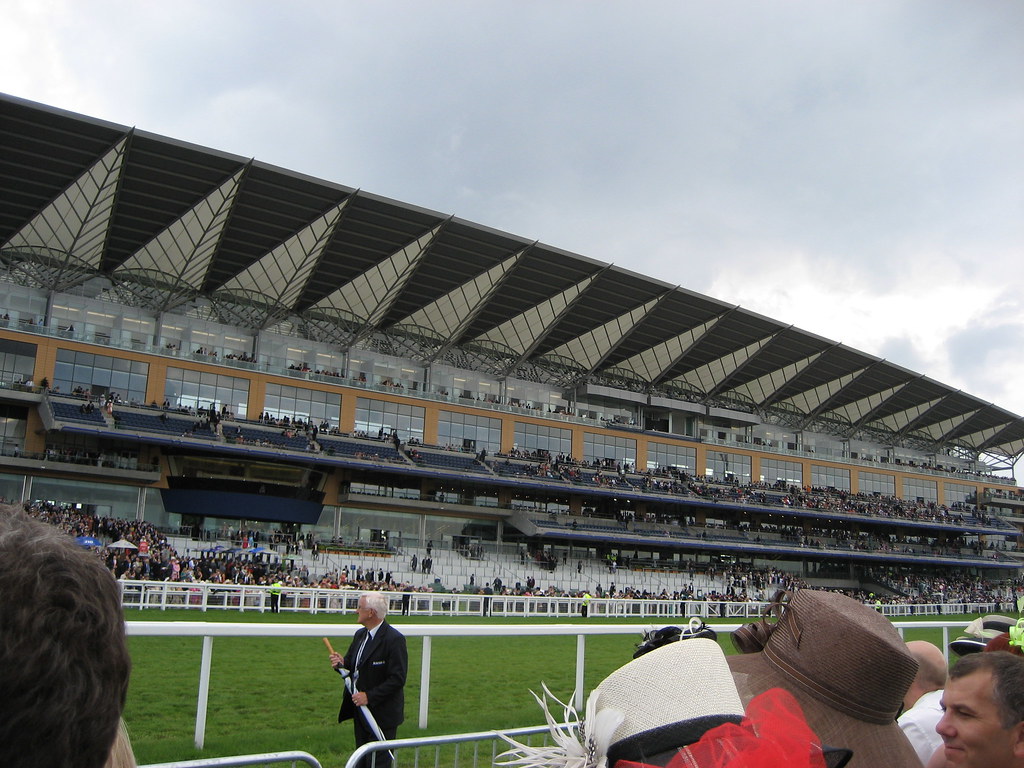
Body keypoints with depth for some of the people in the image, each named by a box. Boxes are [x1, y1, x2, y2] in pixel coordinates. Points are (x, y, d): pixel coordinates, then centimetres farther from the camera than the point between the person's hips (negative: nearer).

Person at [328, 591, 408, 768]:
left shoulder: (394, 639, -19)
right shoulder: (360, 634, 8)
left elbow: (397, 679, -21)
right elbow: (352, 666, 16)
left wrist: (369, 696, -23)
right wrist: (341, 663, -7)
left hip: (382, 713, -8)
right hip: (360, 709, 8)